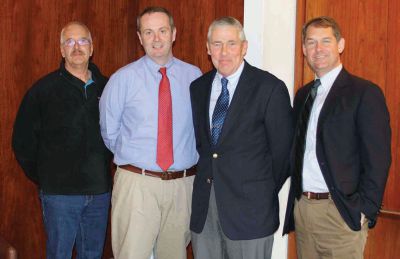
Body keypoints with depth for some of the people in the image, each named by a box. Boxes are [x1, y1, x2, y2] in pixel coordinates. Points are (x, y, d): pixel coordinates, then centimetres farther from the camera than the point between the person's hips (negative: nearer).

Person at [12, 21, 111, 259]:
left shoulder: (105, 87, 4)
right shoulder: (44, 89, -4)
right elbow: (23, 140, 1)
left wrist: (104, 166, 8)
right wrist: (41, 177, 3)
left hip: (99, 191, 3)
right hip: (60, 193, -3)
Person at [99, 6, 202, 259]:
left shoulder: (194, 76, 2)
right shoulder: (123, 78, -3)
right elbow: (109, 131, 6)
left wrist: (191, 160, 8)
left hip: (183, 183, 2)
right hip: (137, 182, -2)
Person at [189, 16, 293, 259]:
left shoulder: (270, 88, -8)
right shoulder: (198, 87, 9)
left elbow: (282, 149, -5)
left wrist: (266, 193, 1)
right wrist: (206, 177, 8)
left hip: (250, 207, -5)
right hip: (204, 204, 5)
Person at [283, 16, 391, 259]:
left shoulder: (365, 93, -7)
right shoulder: (303, 95, 14)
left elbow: (377, 160, -11)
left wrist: (364, 211, -15)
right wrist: (297, 200, 7)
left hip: (340, 212, -6)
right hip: (302, 208, 6)